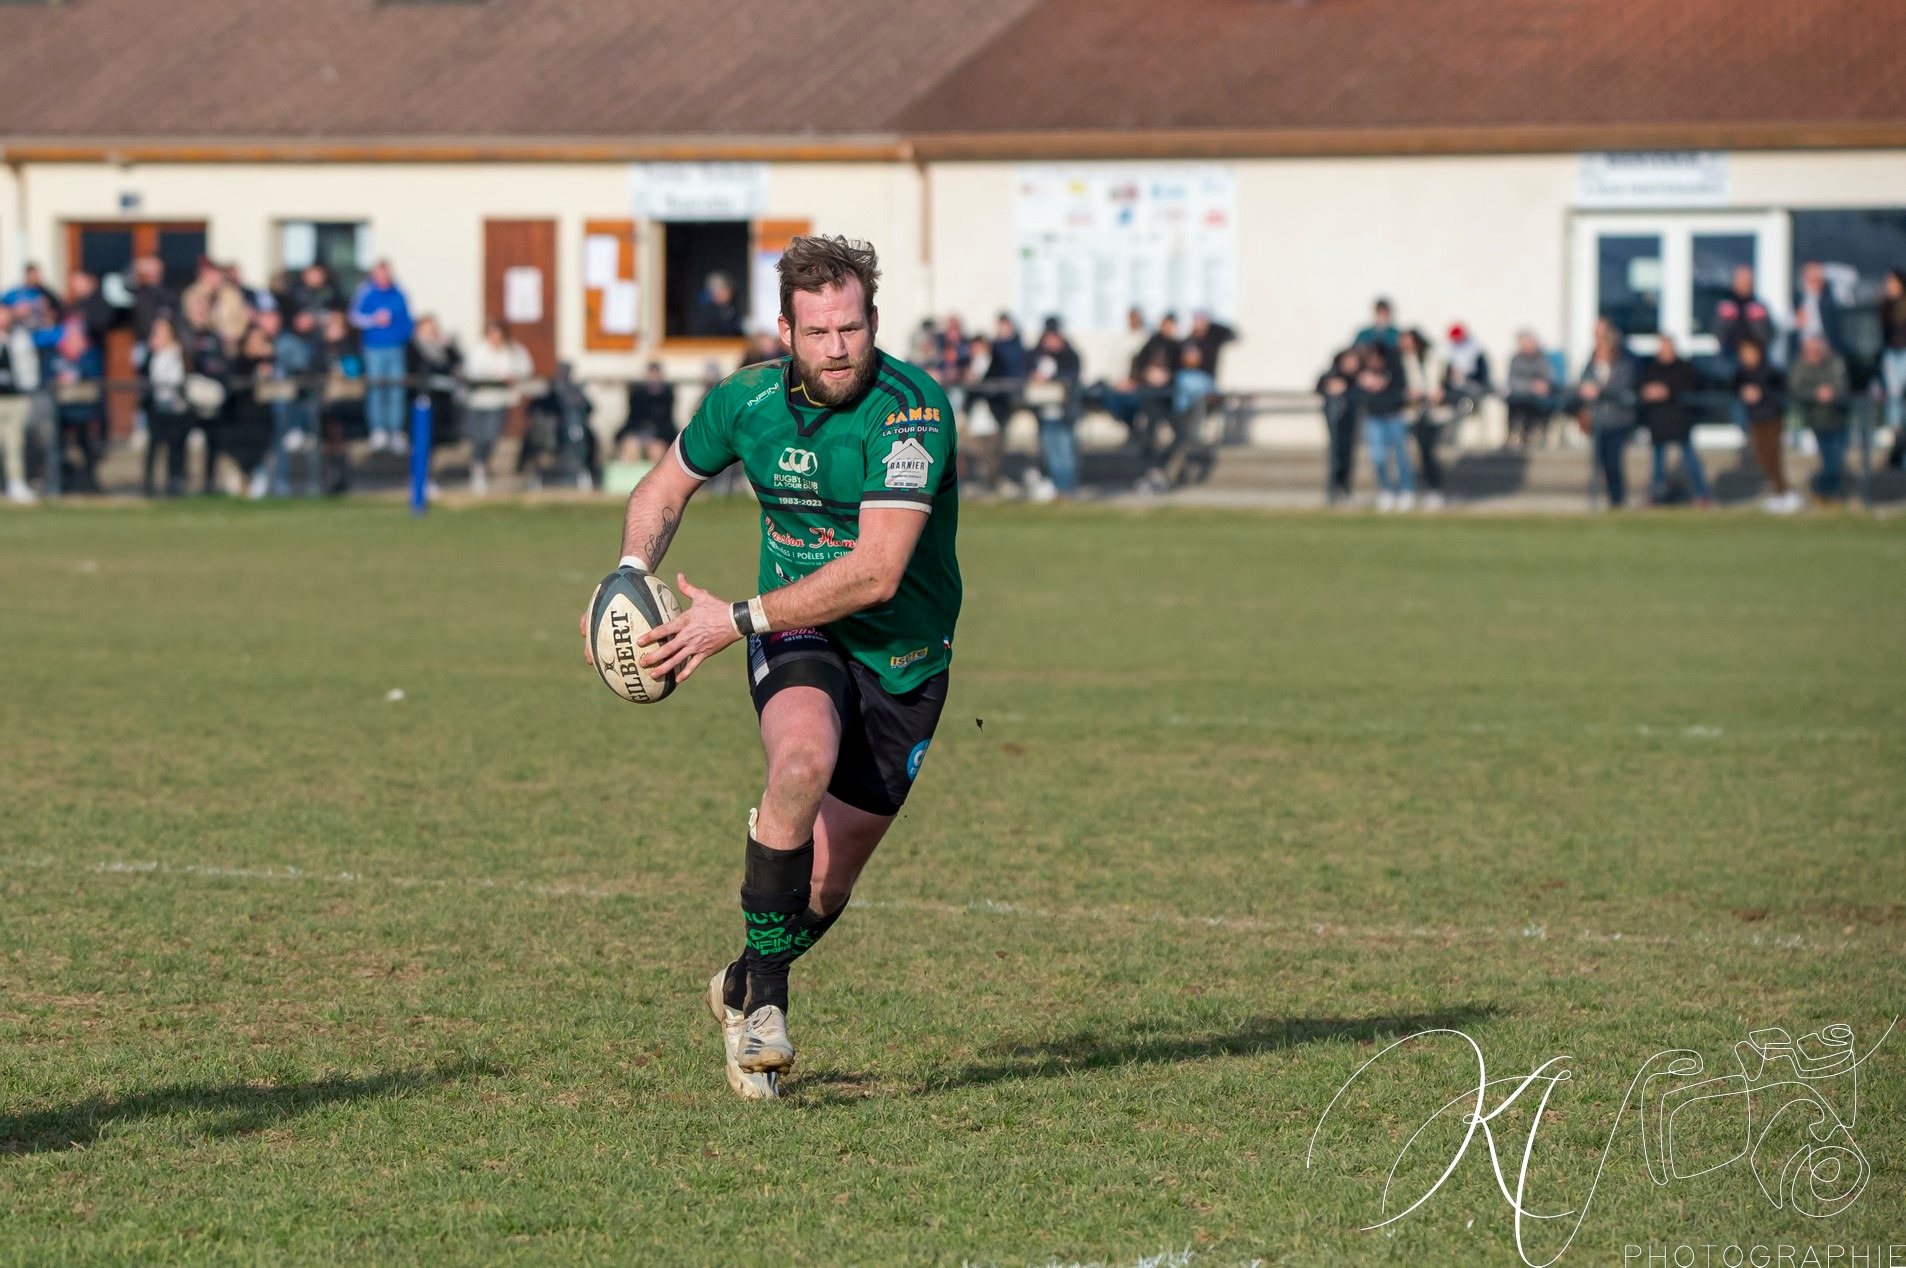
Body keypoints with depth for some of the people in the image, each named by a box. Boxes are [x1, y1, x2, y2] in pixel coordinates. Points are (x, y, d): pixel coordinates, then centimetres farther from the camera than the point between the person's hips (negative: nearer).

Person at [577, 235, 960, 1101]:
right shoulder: (747, 401, -8)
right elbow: (667, 485, 13)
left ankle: (742, 988, 38)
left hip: (903, 659, -1)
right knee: (804, 759, -33)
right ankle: (764, 998, -21)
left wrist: (737, 619, -29)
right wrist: (632, 572, -7)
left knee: (828, 883, 5)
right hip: (797, 642, 1)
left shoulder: (911, 410, -24)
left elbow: (877, 571, -30)